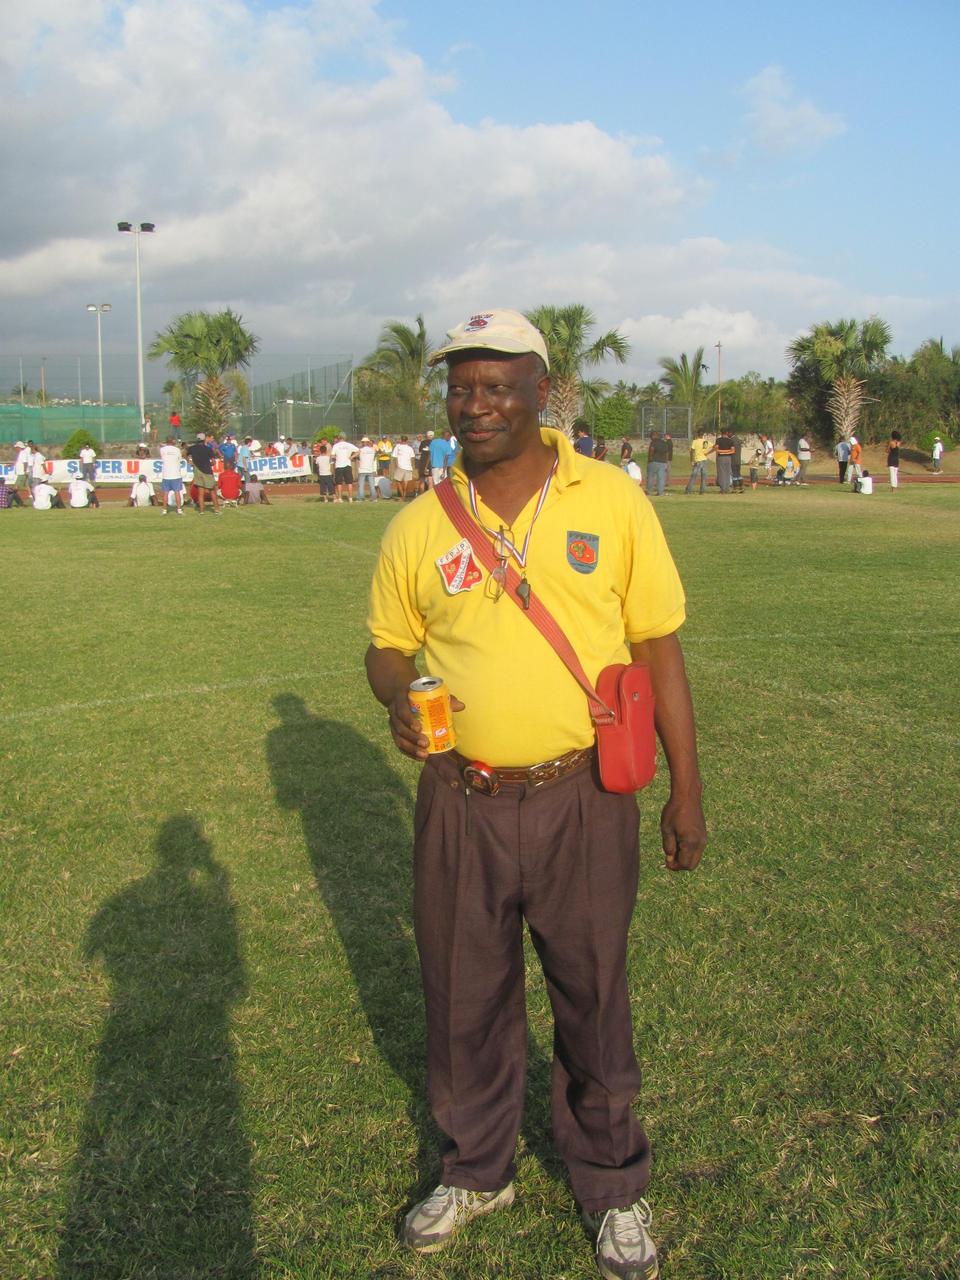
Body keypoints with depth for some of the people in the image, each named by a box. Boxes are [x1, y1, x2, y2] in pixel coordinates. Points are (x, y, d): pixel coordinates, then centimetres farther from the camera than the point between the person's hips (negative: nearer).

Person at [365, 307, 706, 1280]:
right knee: (464, 1000, 16)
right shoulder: (418, 526, 0)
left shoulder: (612, 502, -3)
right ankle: (476, 1171, 42)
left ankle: (611, 1186, 38)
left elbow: (657, 646, 0)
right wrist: (398, 700, -13)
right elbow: (388, 645, 11)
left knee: (593, 1000, 14)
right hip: (461, 806, 2)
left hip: (582, 802, -1)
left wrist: (685, 788, 0)